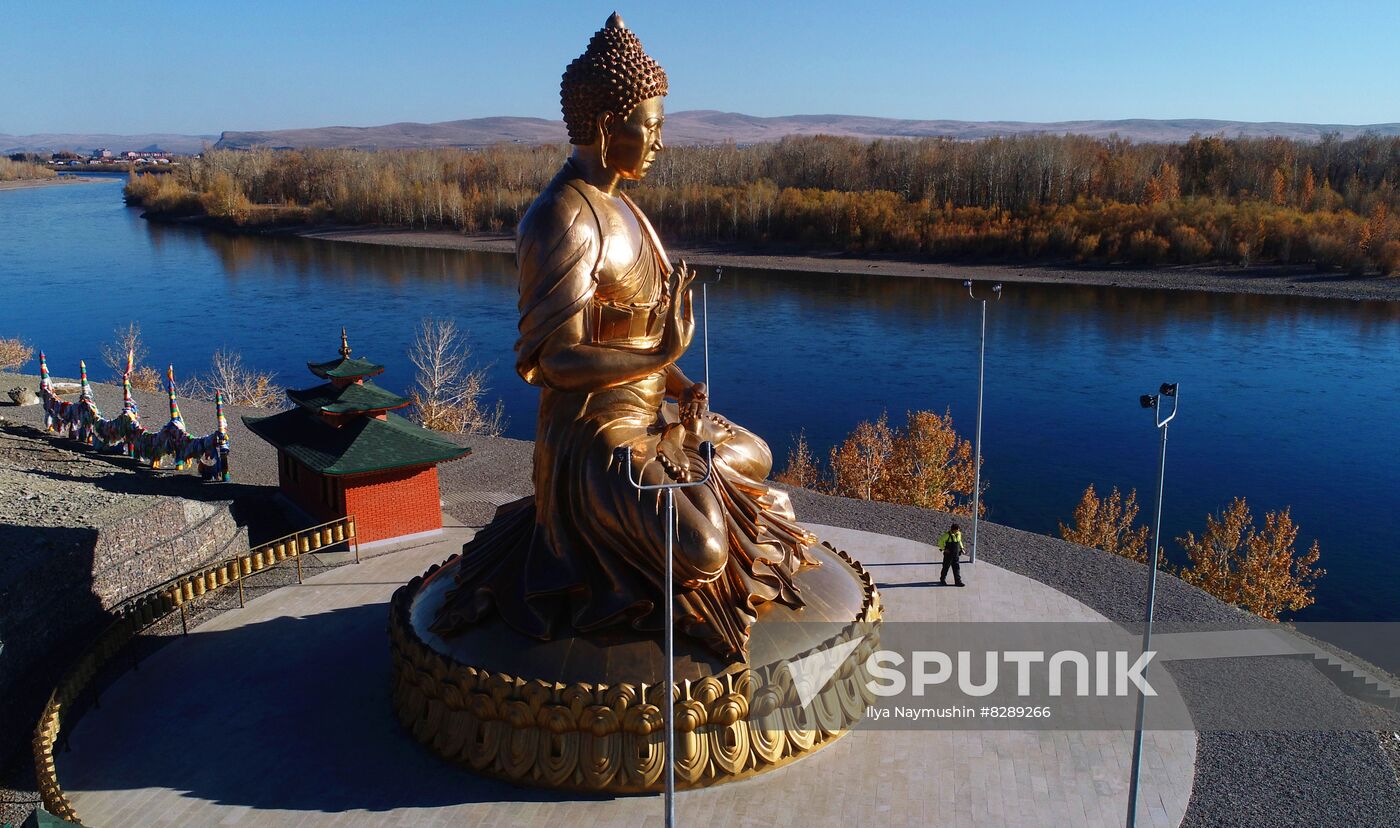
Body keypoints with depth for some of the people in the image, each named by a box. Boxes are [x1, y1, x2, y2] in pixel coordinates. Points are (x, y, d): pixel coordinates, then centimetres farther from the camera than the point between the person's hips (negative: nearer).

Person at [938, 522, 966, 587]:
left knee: (956, 568, 4)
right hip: (948, 554, -5)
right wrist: (944, 549, -17)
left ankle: (958, 581, 6)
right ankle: (942, 580, 21)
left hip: (956, 555, 5)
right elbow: (940, 541, -11)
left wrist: (961, 548, 11)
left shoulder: (959, 534, 4)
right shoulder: (947, 534, -16)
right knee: (945, 567, 6)